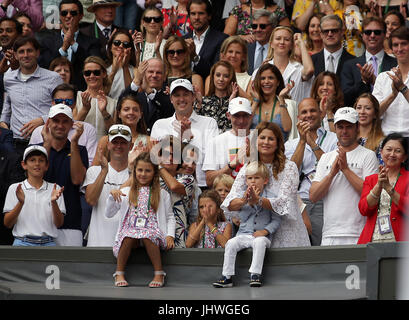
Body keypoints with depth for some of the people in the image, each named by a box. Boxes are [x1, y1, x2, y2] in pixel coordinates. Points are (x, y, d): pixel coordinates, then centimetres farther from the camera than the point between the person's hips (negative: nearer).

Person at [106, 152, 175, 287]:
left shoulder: (162, 194, 16)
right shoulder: (125, 192, 17)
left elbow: (169, 216, 16)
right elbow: (108, 214, 14)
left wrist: (170, 235, -1)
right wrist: (112, 196, -2)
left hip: (153, 232, -1)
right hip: (130, 229, 1)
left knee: (147, 236, -39)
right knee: (128, 236, -36)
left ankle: (159, 274, -27)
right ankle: (119, 273, -21)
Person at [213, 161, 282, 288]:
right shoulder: (243, 197, 9)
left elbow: (276, 220, -1)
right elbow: (243, 217, -7)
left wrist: (265, 231, -15)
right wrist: (250, 202, -21)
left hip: (262, 235, -3)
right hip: (244, 234, 3)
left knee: (259, 242, -36)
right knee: (231, 243, -23)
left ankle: (255, 274, -32)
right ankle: (227, 276, -19)